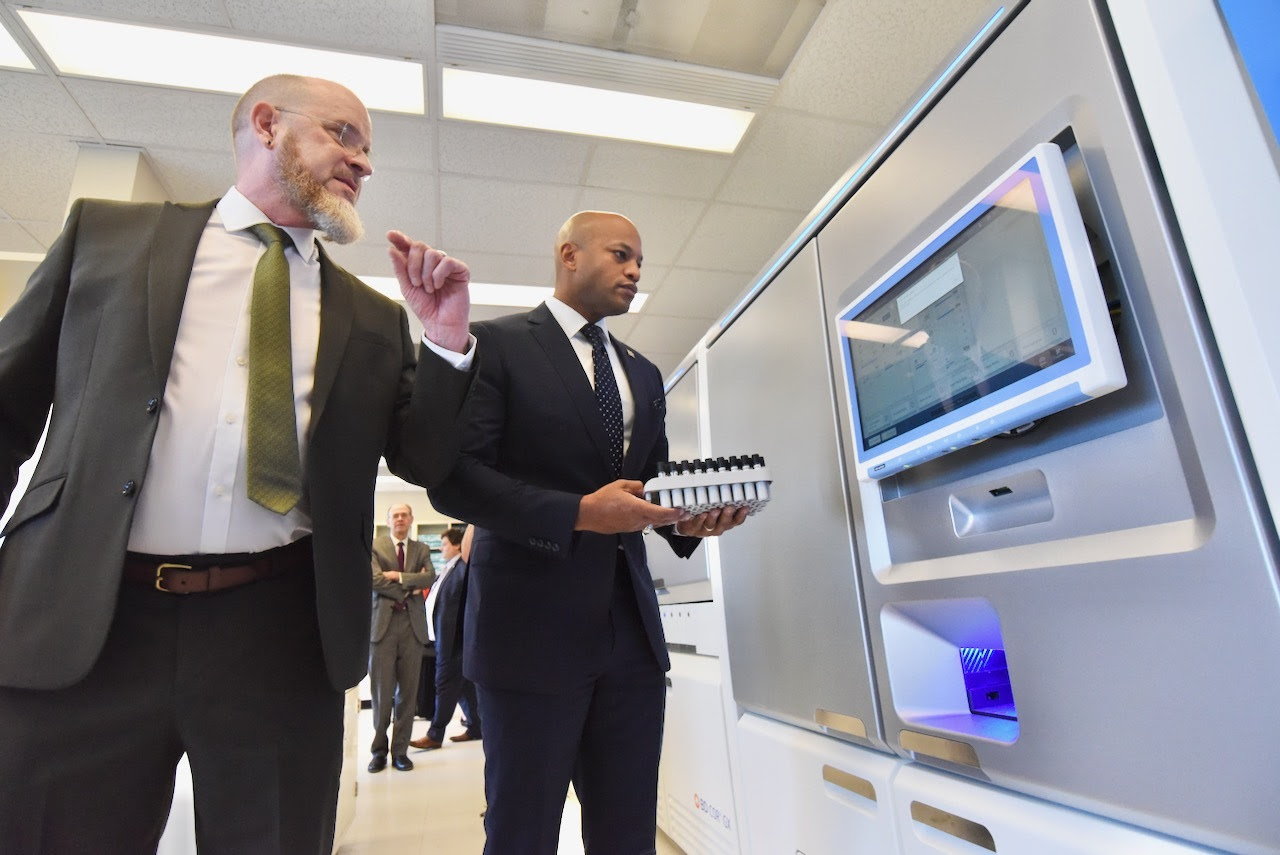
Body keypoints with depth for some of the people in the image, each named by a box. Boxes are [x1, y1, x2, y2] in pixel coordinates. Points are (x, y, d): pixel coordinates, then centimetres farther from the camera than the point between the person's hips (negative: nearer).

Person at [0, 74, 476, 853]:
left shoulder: (373, 318, 10)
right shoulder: (106, 233, 8)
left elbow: (423, 462, 6)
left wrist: (448, 341, -6)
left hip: (280, 634, 2)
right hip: (77, 621, 0)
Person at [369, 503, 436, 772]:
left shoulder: (422, 549, 13)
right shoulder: (374, 545, 4)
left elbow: (430, 578, -3)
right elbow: (374, 579, -10)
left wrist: (399, 576, -12)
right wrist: (411, 587, -8)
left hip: (412, 625, 2)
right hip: (382, 624, -2)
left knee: (408, 691, 6)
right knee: (381, 692, 2)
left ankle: (401, 750, 16)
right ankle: (379, 750, 17)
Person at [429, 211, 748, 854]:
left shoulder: (643, 375, 17)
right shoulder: (496, 344, -2)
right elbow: (453, 478, -11)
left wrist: (689, 518, -3)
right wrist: (579, 512, -21)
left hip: (632, 631, 6)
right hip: (533, 625, -5)